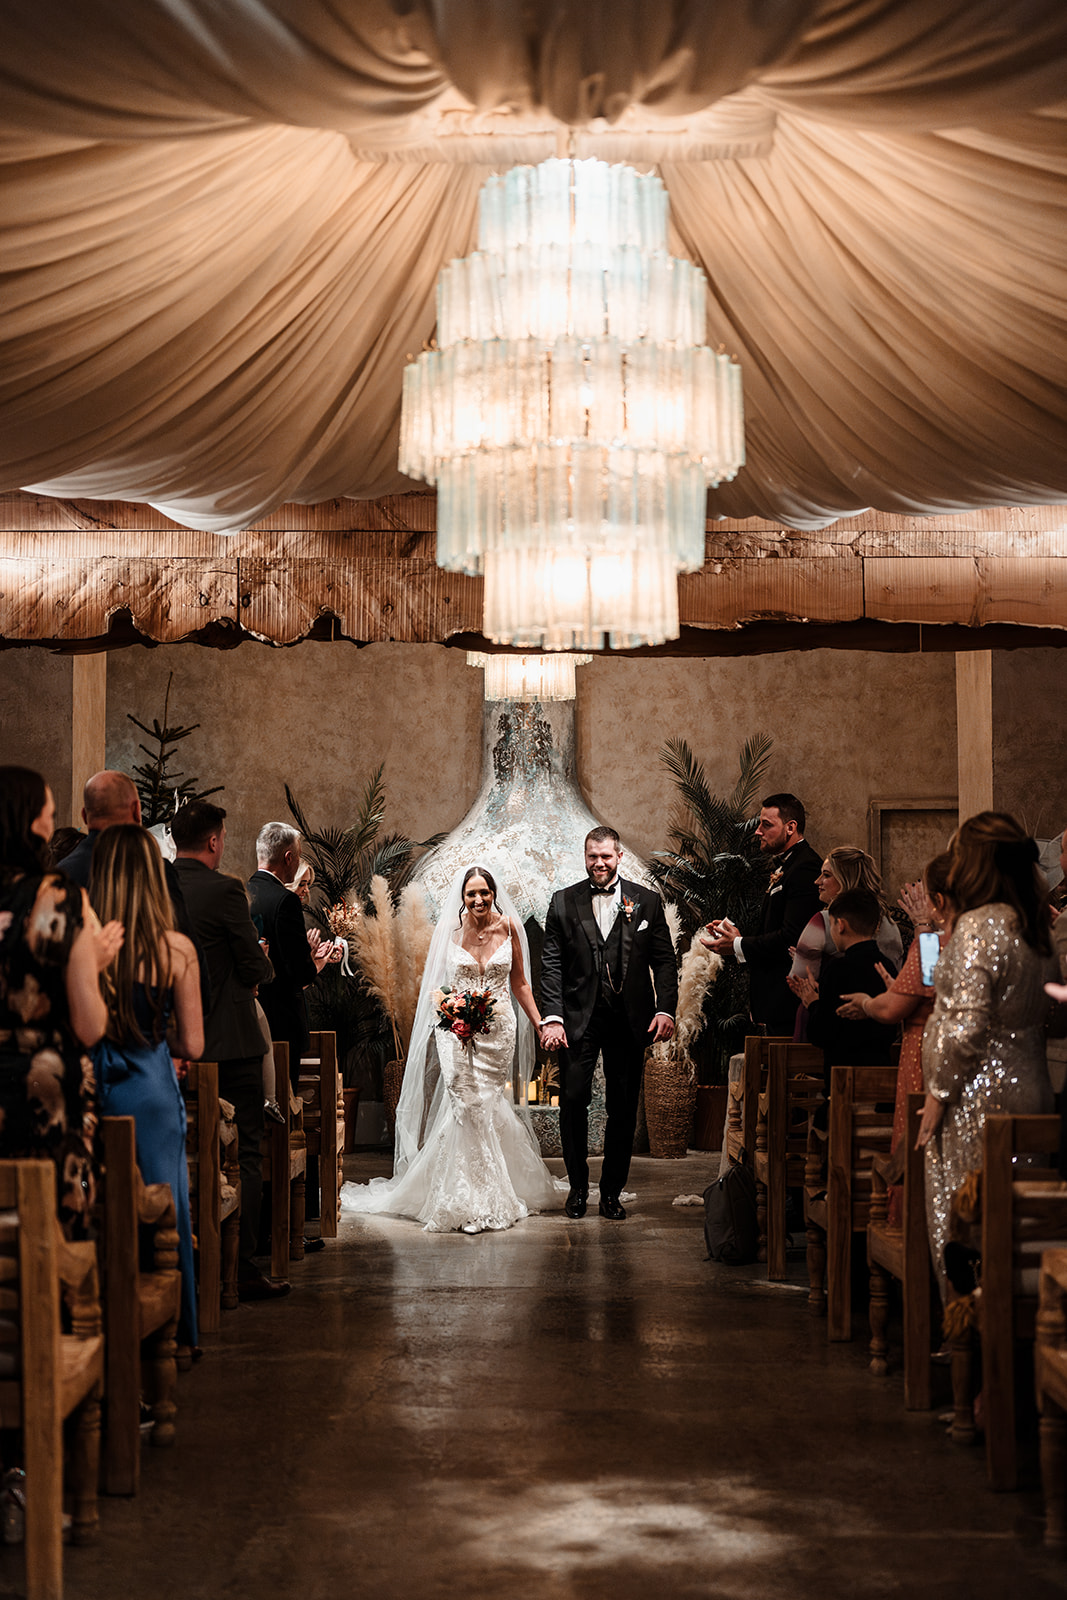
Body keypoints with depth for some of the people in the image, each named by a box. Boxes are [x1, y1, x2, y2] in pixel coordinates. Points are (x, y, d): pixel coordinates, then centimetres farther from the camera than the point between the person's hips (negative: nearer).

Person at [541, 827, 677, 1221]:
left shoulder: (647, 902, 6)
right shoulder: (563, 902, 5)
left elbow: (664, 961, 5)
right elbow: (552, 964, 1)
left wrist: (665, 1009, -8)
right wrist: (552, 1017, -9)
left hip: (630, 1020, 1)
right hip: (579, 1018, 0)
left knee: (623, 1107, 5)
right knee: (573, 1100, -4)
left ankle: (612, 1191, 15)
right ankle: (578, 1187, 12)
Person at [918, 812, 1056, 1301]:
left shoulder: (977, 926, -16)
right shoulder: (1033, 926, 10)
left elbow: (966, 1026, -21)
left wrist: (937, 1094, -11)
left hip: (981, 1094, -9)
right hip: (1030, 1088, 9)